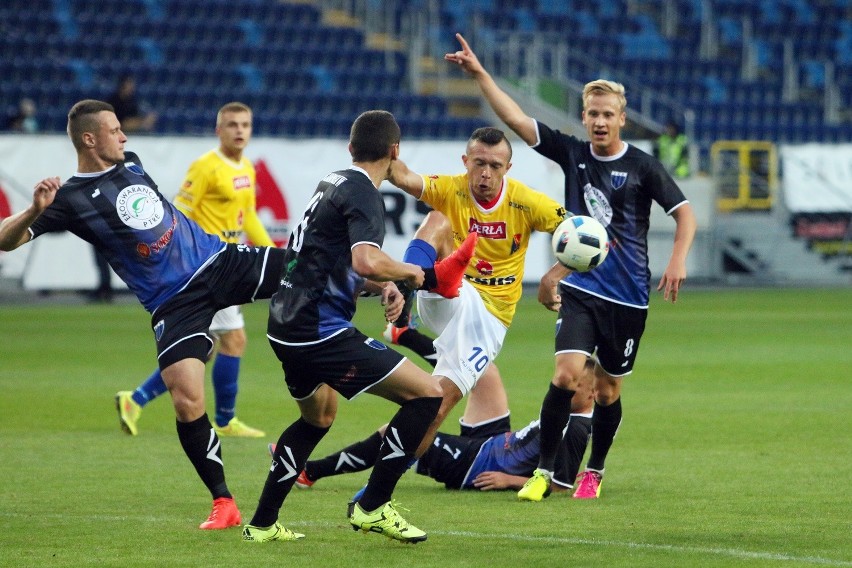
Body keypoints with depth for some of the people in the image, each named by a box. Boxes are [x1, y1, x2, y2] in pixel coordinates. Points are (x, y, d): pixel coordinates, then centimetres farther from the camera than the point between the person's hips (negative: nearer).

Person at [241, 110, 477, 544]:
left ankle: (262, 524, 34)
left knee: (318, 416, 33)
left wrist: (384, 287, 10)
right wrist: (412, 274, -11)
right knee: (427, 393, -8)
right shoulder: (362, 194, -12)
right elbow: (367, 262, -30)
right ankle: (371, 508, -4)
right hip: (320, 330, -10)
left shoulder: (333, 183, 16)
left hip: (285, 325, 10)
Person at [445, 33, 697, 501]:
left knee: (607, 391, 8)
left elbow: (684, 212, -3)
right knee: (566, 375, -18)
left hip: (628, 297, -1)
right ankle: (543, 472, -9)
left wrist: (678, 260, -19)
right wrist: (479, 73, -6)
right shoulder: (572, 154, 3)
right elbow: (516, 119, 1)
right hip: (581, 289, 1)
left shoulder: (642, 167, -4)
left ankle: (594, 472, 29)